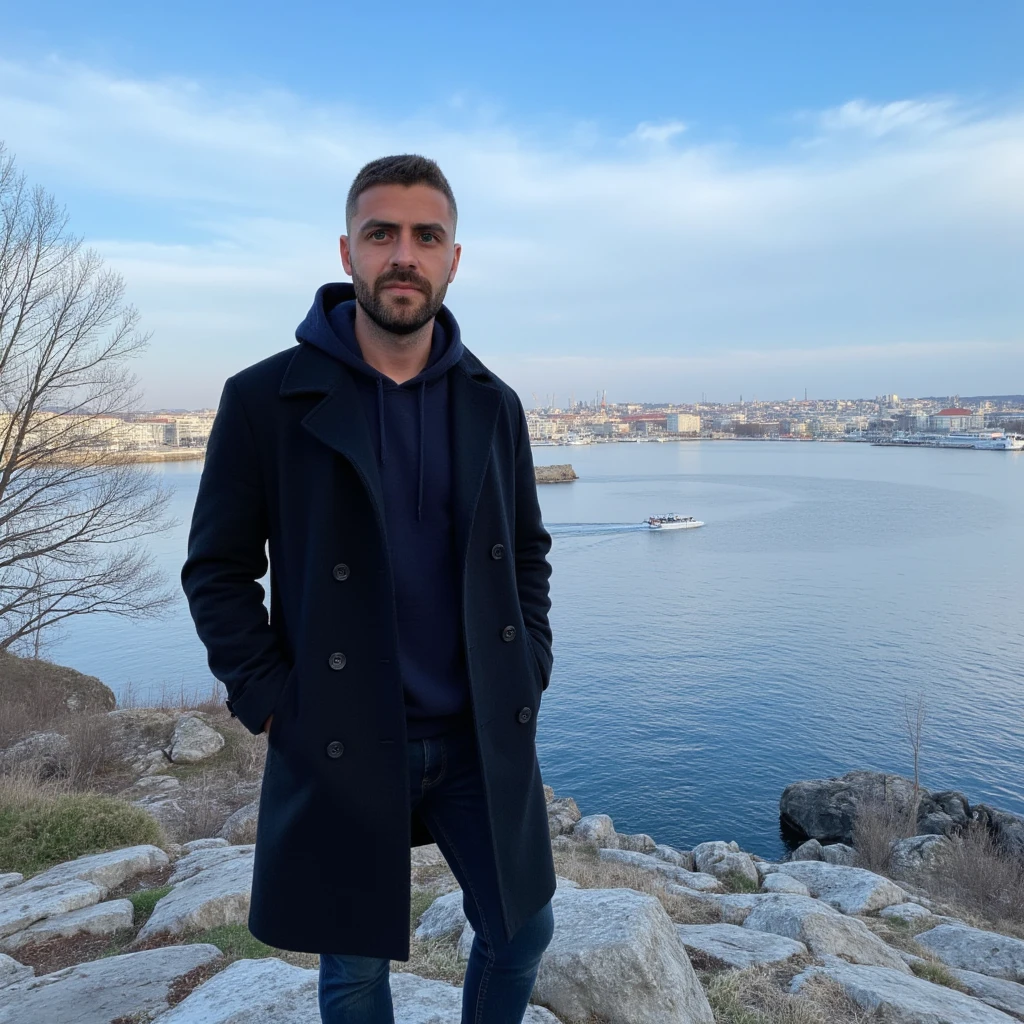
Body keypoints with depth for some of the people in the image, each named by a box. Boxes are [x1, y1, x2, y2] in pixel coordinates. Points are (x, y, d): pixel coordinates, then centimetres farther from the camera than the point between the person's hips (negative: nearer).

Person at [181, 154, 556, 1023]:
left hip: (484, 736, 3)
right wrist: (269, 701, -10)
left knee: (521, 933, 18)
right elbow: (217, 569, -3)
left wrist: (530, 671, 2)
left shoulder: (493, 406, 3)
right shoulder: (265, 399, -8)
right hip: (339, 746, -2)